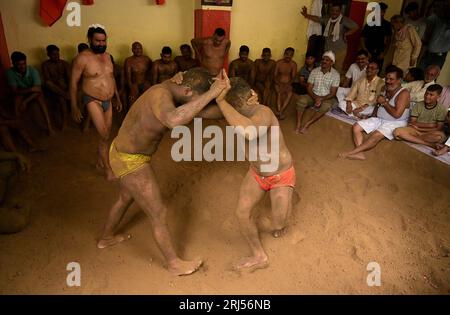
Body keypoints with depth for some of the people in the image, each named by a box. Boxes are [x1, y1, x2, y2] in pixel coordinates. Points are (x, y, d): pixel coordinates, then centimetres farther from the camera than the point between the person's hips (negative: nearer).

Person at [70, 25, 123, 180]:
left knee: (106, 136, 14)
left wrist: (118, 98, 19)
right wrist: (74, 107, -13)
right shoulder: (83, 57, -12)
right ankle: (107, 168, 1)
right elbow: (73, 82, -11)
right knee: (104, 136, -13)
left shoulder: (107, 56, 8)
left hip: (108, 101, 7)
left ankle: (100, 161, 35)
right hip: (93, 101, -6)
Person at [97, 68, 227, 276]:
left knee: (126, 198, 33)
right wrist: (210, 94, -47)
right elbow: (174, 121, -54)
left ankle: (106, 238, 57)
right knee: (159, 214, 4)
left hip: (127, 152, 10)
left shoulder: (171, 85, -4)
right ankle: (175, 264, 25)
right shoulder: (161, 95, -32)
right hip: (131, 162, -10)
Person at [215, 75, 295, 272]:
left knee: (278, 226, -6)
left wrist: (221, 101, -58)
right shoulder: (241, 110, -17)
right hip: (257, 173, 6)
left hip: (282, 175, -6)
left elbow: (250, 133, -64)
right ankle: (259, 256, 16)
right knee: (242, 213, -6)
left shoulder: (262, 113, -39)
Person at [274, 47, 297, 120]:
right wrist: (279, 84, -19)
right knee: (280, 92, -30)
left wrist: (288, 84, -19)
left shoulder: (294, 64, 2)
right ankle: (280, 111, -31)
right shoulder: (279, 62, -1)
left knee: (290, 93, -29)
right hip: (278, 83, -1)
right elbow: (274, 75, -3)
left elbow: (293, 77, -1)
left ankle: (280, 111, -26)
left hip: (288, 84, 1)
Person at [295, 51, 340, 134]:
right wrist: (315, 98, -22)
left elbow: (333, 93, -10)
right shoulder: (314, 71, -2)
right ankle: (298, 124, -32)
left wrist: (321, 99, -27)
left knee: (326, 106, -36)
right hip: (313, 96, 2)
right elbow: (309, 88, -5)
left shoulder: (335, 74, -8)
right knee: (301, 100, -29)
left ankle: (307, 124, -34)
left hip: (326, 98, -2)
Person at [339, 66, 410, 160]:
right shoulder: (385, 90, 11)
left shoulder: (403, 93, -13)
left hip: (395, 123, -8)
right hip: (379, 119, 8)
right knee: (356, 126, -10)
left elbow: (397, 114, -23)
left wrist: (384, 102, -15)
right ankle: (360, 153, -25)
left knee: (376, 135, -36)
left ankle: (350, 152, -36)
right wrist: (373, 115, 1)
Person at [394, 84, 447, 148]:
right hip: (415, 130, 3)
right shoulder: (418, 105, 3)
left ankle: (412, 138, -26)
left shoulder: (441, 109, -2)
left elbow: (439, 128, -6)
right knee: (397, 132, -29)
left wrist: (418, 125, -12)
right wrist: (431, 125, -10)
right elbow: (411, 123, -2)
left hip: (430, 133, -3)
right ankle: (429, 144, -29)